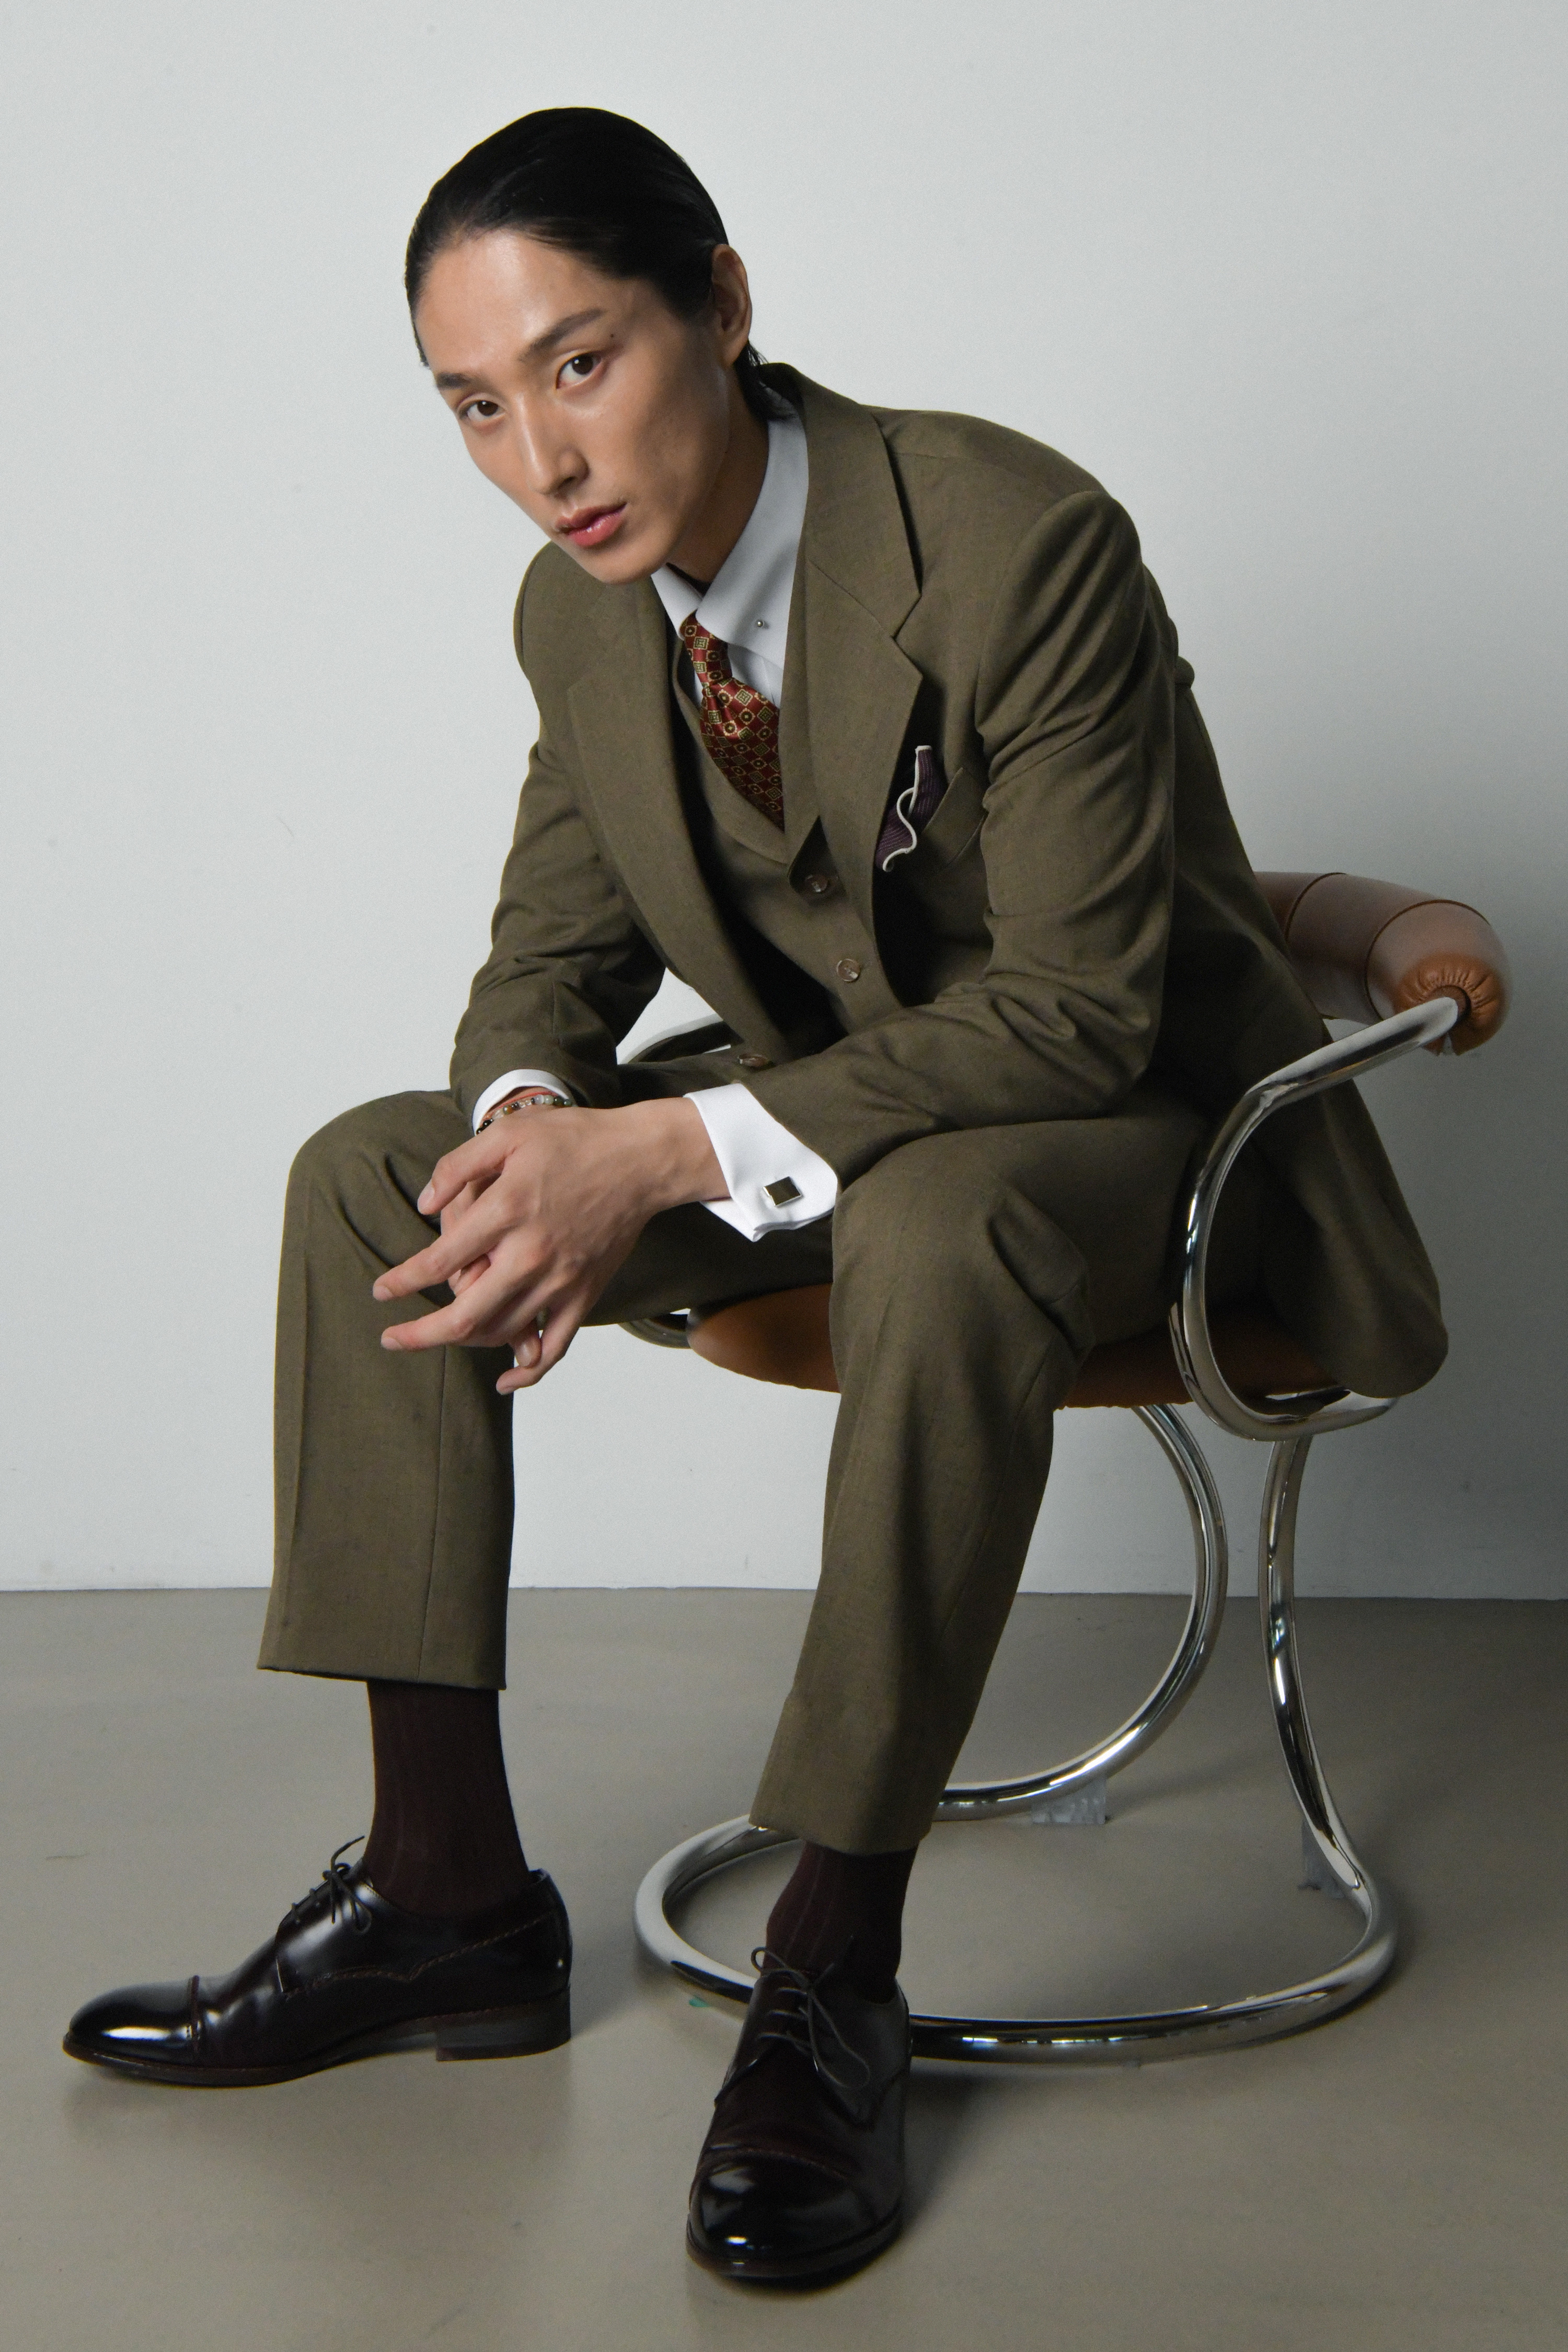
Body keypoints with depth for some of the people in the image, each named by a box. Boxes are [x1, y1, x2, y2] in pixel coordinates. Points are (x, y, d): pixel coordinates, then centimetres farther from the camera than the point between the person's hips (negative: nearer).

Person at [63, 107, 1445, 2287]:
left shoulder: (1021, 544, -25)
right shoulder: (580, 605, -3)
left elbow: (1077, 1005, -26)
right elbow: (556, 943, 6)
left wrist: (667, 1150, -33)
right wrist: (534, 1120, -20)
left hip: (1116, 1123, -6)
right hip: (818, 1110, 7)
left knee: (930, 1236, -40)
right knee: (370, 1179, -10)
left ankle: (834, 1978, -25)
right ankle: (448, 1894, -5)